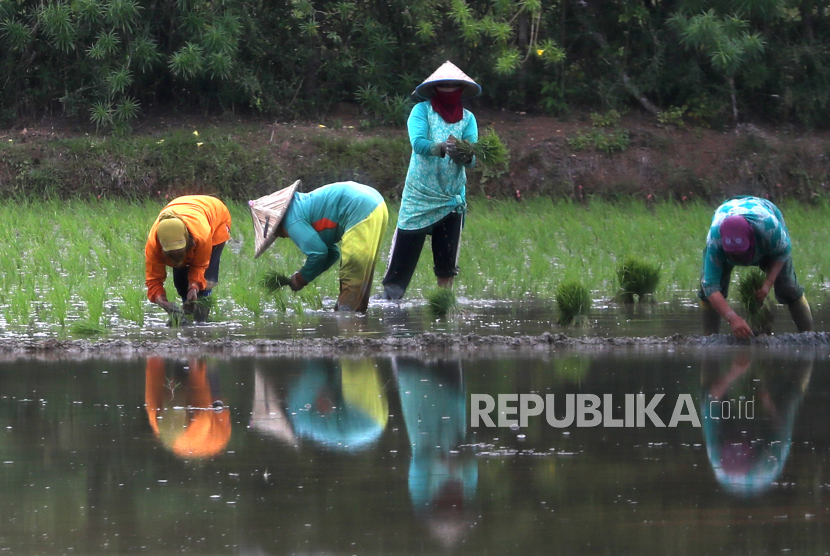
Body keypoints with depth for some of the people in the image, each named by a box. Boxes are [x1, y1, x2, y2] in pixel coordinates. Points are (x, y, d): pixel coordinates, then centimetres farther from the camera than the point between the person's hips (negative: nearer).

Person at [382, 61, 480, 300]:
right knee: (405, 247, -8)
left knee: (447, 262, 3)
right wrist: (441, 148, -36)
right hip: (420, 195, -3)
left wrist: (465, 156, -29)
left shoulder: (467, 118, 8)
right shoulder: (422, 110, 0)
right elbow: (418, 143, -17)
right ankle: (389, 296, -3)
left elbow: (472, 158, -4)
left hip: (452, 197, 3)